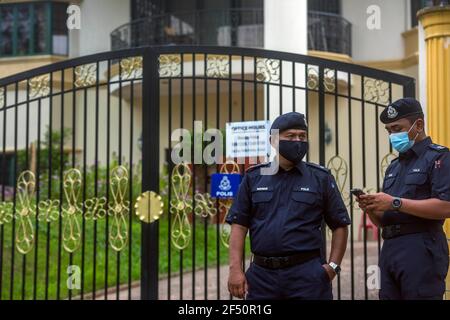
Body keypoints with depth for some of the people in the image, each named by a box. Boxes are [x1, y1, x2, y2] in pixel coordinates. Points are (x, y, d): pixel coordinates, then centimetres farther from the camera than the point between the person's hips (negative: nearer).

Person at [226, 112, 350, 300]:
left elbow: (340, 226, 8)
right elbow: (239, 225, 4)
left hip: (307, 274, -1)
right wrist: (235, 269, -5)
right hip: (262, 274, 1)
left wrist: (333, 266, -3)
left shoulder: (321, 178, 4)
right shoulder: (254, 178, 7)